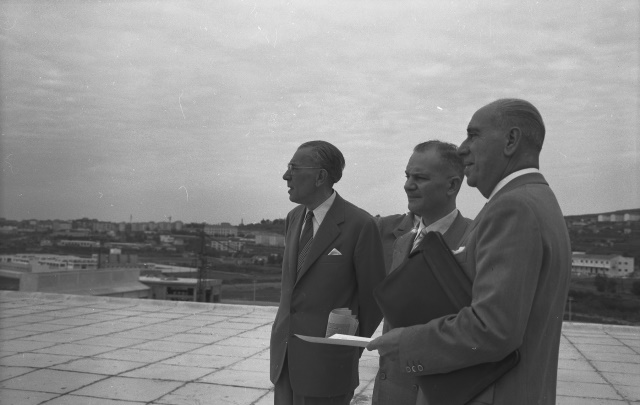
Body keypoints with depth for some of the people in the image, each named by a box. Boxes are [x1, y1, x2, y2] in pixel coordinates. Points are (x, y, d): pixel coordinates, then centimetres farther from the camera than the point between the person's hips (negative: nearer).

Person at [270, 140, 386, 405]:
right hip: (284, 351, 6)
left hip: (326, 357, -6)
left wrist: (353, 349, 7)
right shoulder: (294, 218, 6)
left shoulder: (359, 225, -15)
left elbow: (373, 298, -5)